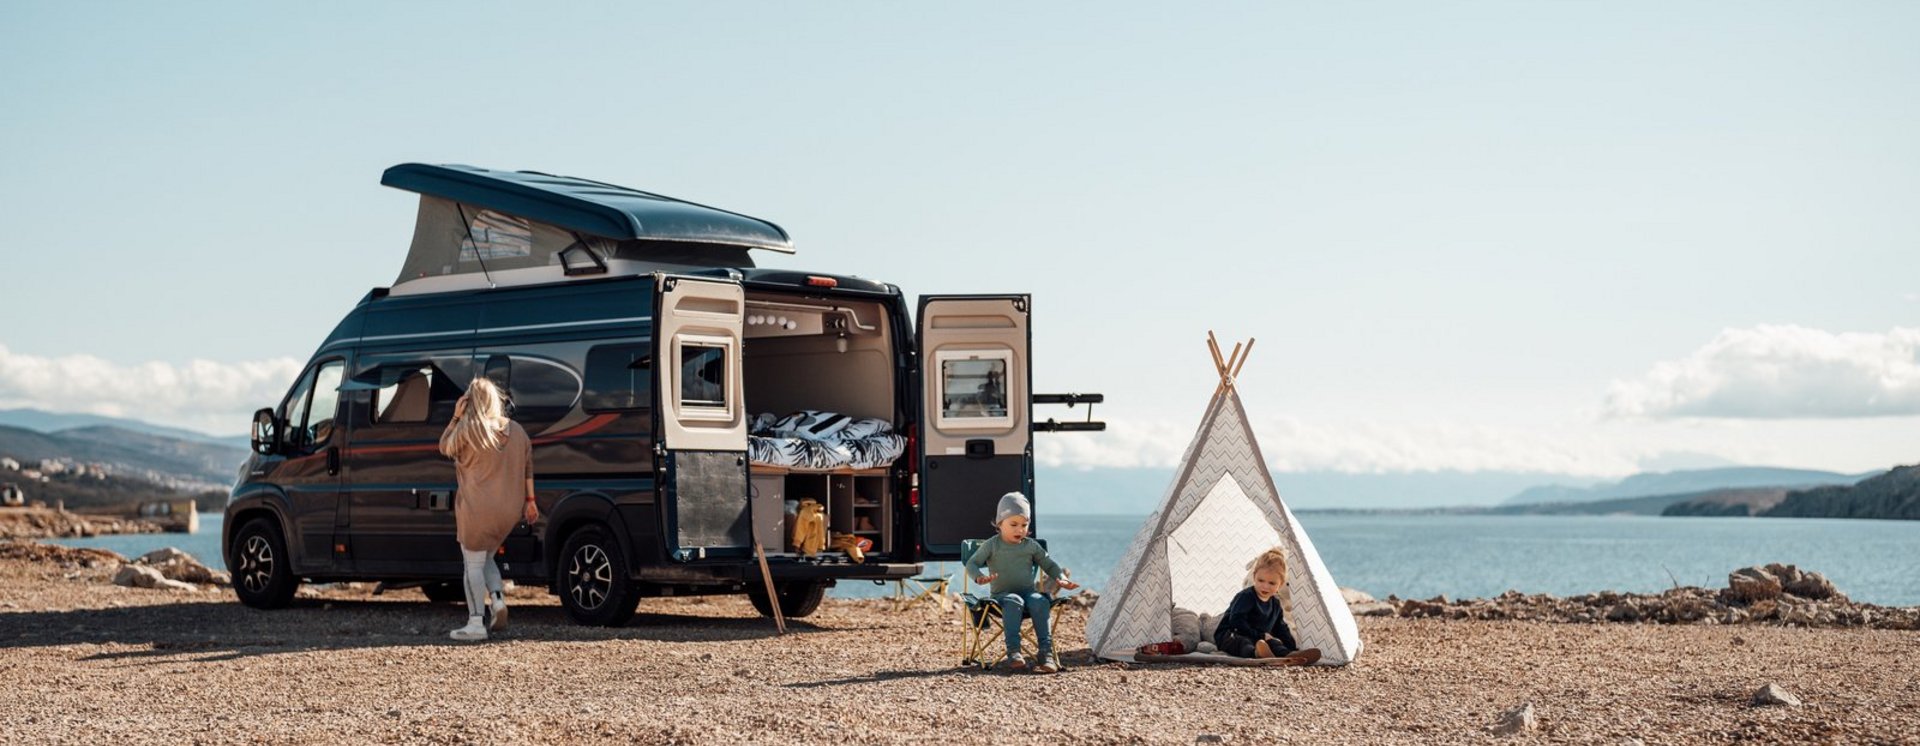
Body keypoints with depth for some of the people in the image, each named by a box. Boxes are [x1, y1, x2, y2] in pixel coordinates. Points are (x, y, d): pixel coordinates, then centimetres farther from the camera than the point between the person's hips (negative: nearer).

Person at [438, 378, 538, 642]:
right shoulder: (516, 430, 7)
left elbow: (445, 448, 6)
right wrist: (529, 500, 13)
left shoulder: (467, 428, -11)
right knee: (485, 558, 22)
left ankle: (476, 623, -2)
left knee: (474, 565, 1)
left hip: (476, 508, -6)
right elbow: (527, 468, 9)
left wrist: (456, 417, 2)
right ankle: (497, 598, -1)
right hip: (509, 509, 6)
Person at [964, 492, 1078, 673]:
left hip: (1028, 592, 3)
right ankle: (1013, 651, -41)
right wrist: (980, 577, -23)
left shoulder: (1031, 546, 12)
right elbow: (972, 563, 0)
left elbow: (1049, 565, 18)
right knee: (1014, 602, -39)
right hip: (1002, 595, -2)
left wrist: (1061, 578, -2)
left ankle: (1046, 653, -36)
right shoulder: (991, 545, 3)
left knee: (1040, 602, -33)